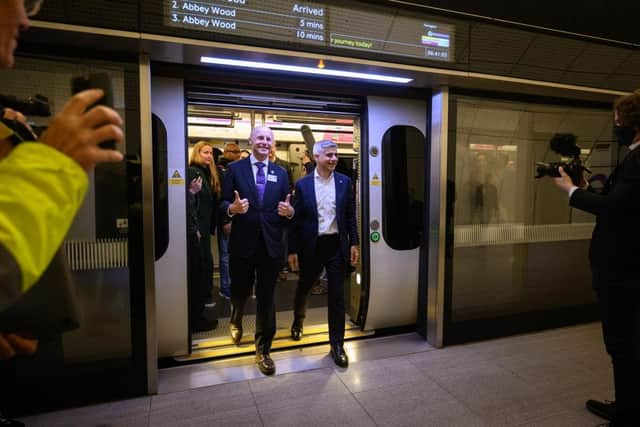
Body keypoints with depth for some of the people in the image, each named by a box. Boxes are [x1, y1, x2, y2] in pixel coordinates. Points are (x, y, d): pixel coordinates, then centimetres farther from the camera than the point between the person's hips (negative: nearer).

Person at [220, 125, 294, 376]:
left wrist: (289, 211, -15)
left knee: (266, 298, 7)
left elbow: (286, 207, 7)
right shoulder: (235, 169, 2)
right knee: (240, 291, 15)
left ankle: (263, 350, 22)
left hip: (271, 244, 1)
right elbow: (223, 203, -1)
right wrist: (232, 208, -23)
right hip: (242, 243, -1)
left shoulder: (280, 173, 9)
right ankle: (236, 322, 52)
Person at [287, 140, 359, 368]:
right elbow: (296, 219, -1)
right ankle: (298, 322, 50)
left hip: (337, 245, 0)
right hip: (311, 246, 0)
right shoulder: (302, 184, -3)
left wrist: (354, 243, 1)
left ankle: (337, 344, 19)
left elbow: (350, 215, 5)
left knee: (337, 294, 4)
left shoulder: (344, 182, 1)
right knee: (304, 287, 20)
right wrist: (292, 250, -2)